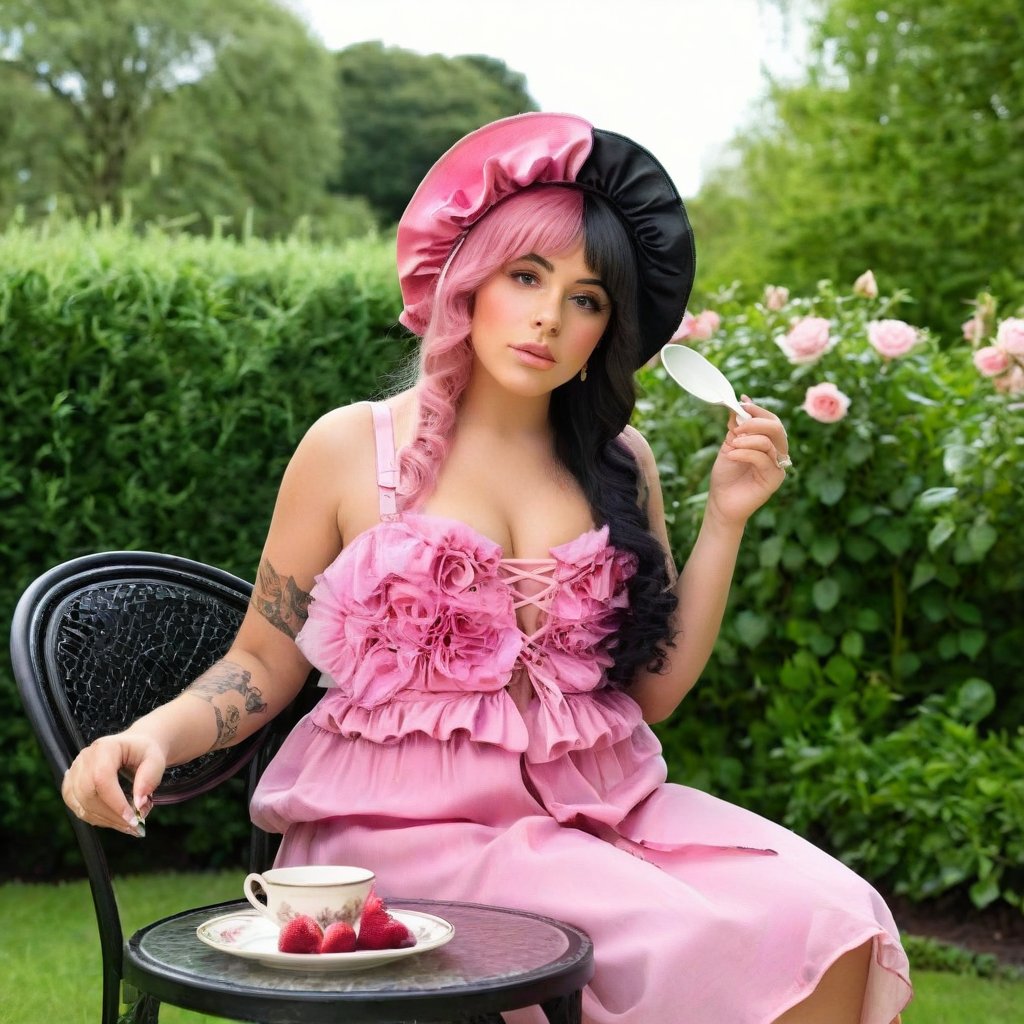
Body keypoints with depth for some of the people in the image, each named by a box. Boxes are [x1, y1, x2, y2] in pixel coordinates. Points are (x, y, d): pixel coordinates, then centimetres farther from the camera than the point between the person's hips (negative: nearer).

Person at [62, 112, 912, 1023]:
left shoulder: (619, 462, 9)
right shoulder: (352, 447, 0)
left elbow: (655, 688, 8)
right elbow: (263, 665, 4)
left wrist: (726, 518, 1)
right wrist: (152, 735, -14)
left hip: (596, 808, 4)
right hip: (407, 825, -4)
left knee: (832, 922, -19)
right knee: (696, 942, -25)